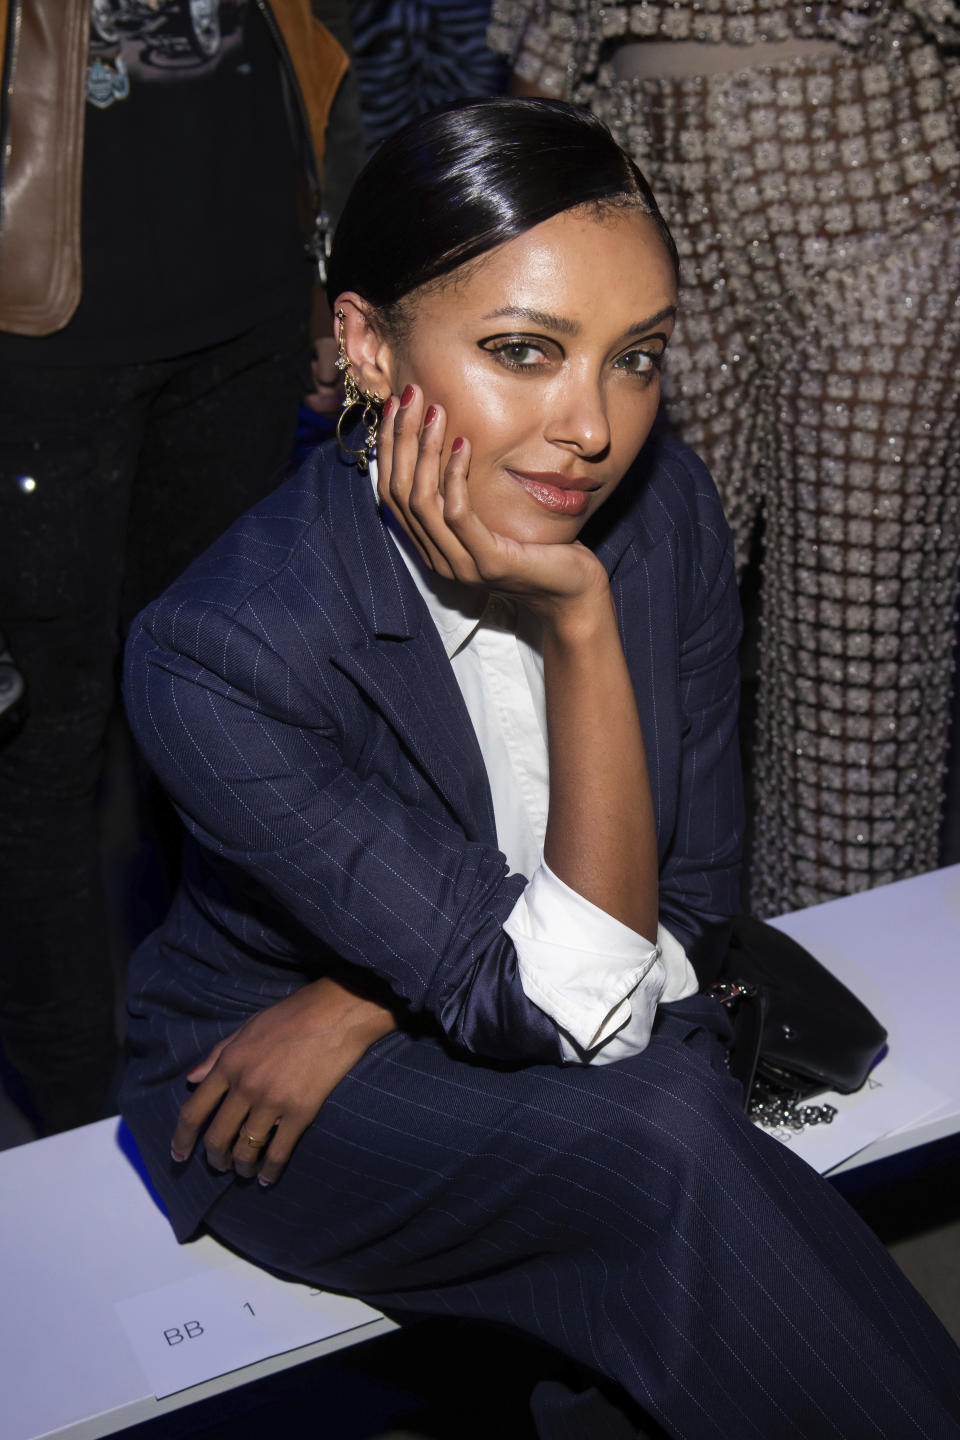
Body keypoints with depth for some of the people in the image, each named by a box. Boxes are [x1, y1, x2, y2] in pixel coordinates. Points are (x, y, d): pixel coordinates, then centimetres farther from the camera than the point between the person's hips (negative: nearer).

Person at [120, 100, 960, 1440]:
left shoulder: (666, 502, -13)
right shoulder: (217, 650, -27)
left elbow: (690, 909, -3)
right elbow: (566, 1003, -25)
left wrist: (365, 1009, -15)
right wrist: (581, 624, -32)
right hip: (286, 1117, -3)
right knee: (670, 1144, -29)